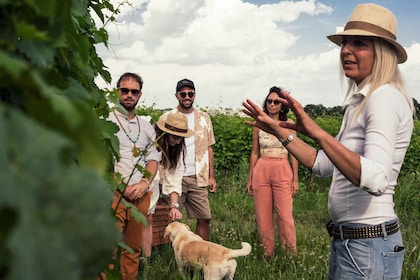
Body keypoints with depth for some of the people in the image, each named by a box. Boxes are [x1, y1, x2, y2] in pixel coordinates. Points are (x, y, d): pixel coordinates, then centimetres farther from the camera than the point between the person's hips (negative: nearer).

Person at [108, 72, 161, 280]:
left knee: (133, 248, 11)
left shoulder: (146, 127, 16)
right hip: (113, 194, -5)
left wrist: (144, 183, -6)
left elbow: (153, 159, 13)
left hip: (141, 195, 5)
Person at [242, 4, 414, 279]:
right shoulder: (361, 101, 10)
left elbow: (376, 180, -32)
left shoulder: (384, 99, -18)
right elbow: (324, 165, 13)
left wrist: (317, 132, -37)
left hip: (368, 245, -9)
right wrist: (278, 130, 11)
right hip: (346, 239, 9)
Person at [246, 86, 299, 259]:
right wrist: (249, 179, 11)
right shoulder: (258, 124, 7)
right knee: (263, 217, 5)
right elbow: (254, 153, 12)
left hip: (283, 172, -2)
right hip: (261, 171, 2)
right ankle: (267, 256, 17)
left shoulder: (288, 124, 3)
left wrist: (295, 179, 0)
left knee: (285, 216, -4)